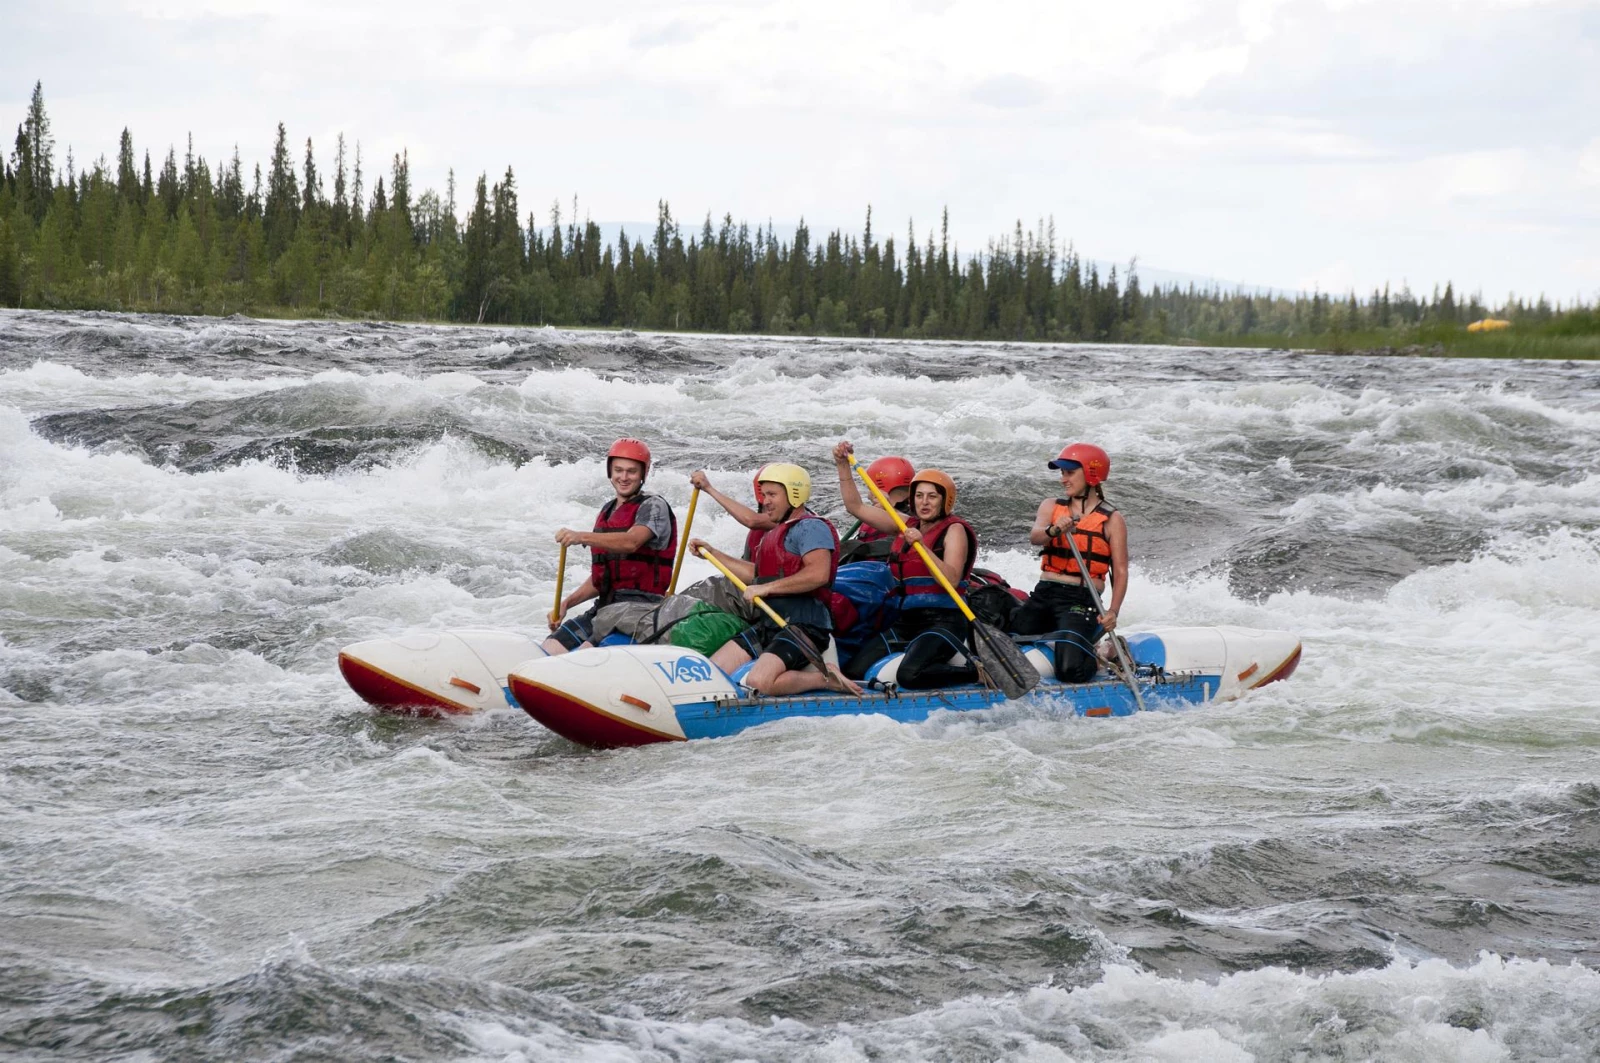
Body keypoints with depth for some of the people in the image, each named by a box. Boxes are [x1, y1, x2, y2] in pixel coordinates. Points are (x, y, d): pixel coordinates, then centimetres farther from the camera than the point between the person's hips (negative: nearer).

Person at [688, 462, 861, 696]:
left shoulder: (811, 527, -11)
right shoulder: (775, 533, 22)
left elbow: (818, 574, -26)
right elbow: (757, 574, 33)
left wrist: (767, 588, -21)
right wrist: (713, 553, 31)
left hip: (804, 626, -10)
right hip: (769, 625, 10)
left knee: (758, 682, -31)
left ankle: (825, 677, -10)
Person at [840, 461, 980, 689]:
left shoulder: (954, 529, -4)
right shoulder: (908, 526, 15)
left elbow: (952, 580, -19)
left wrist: (922, 546, -26)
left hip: (943, 622, -7)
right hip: (907, 622, 7)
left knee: (909, 675, -33)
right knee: (852, 673, -6)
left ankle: (974, 671, -6)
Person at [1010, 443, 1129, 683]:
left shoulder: (1112, 520, 1)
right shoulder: (1051, 507, 12)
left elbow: (1120, 572, -4)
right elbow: (1034, 537, -9)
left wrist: (1113, 611, -20)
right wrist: (1054, 530, -32)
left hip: (1082, 600, -4)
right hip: (1043, 595, 4)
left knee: (1069, 670, -26)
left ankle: (1101, 654, 10)